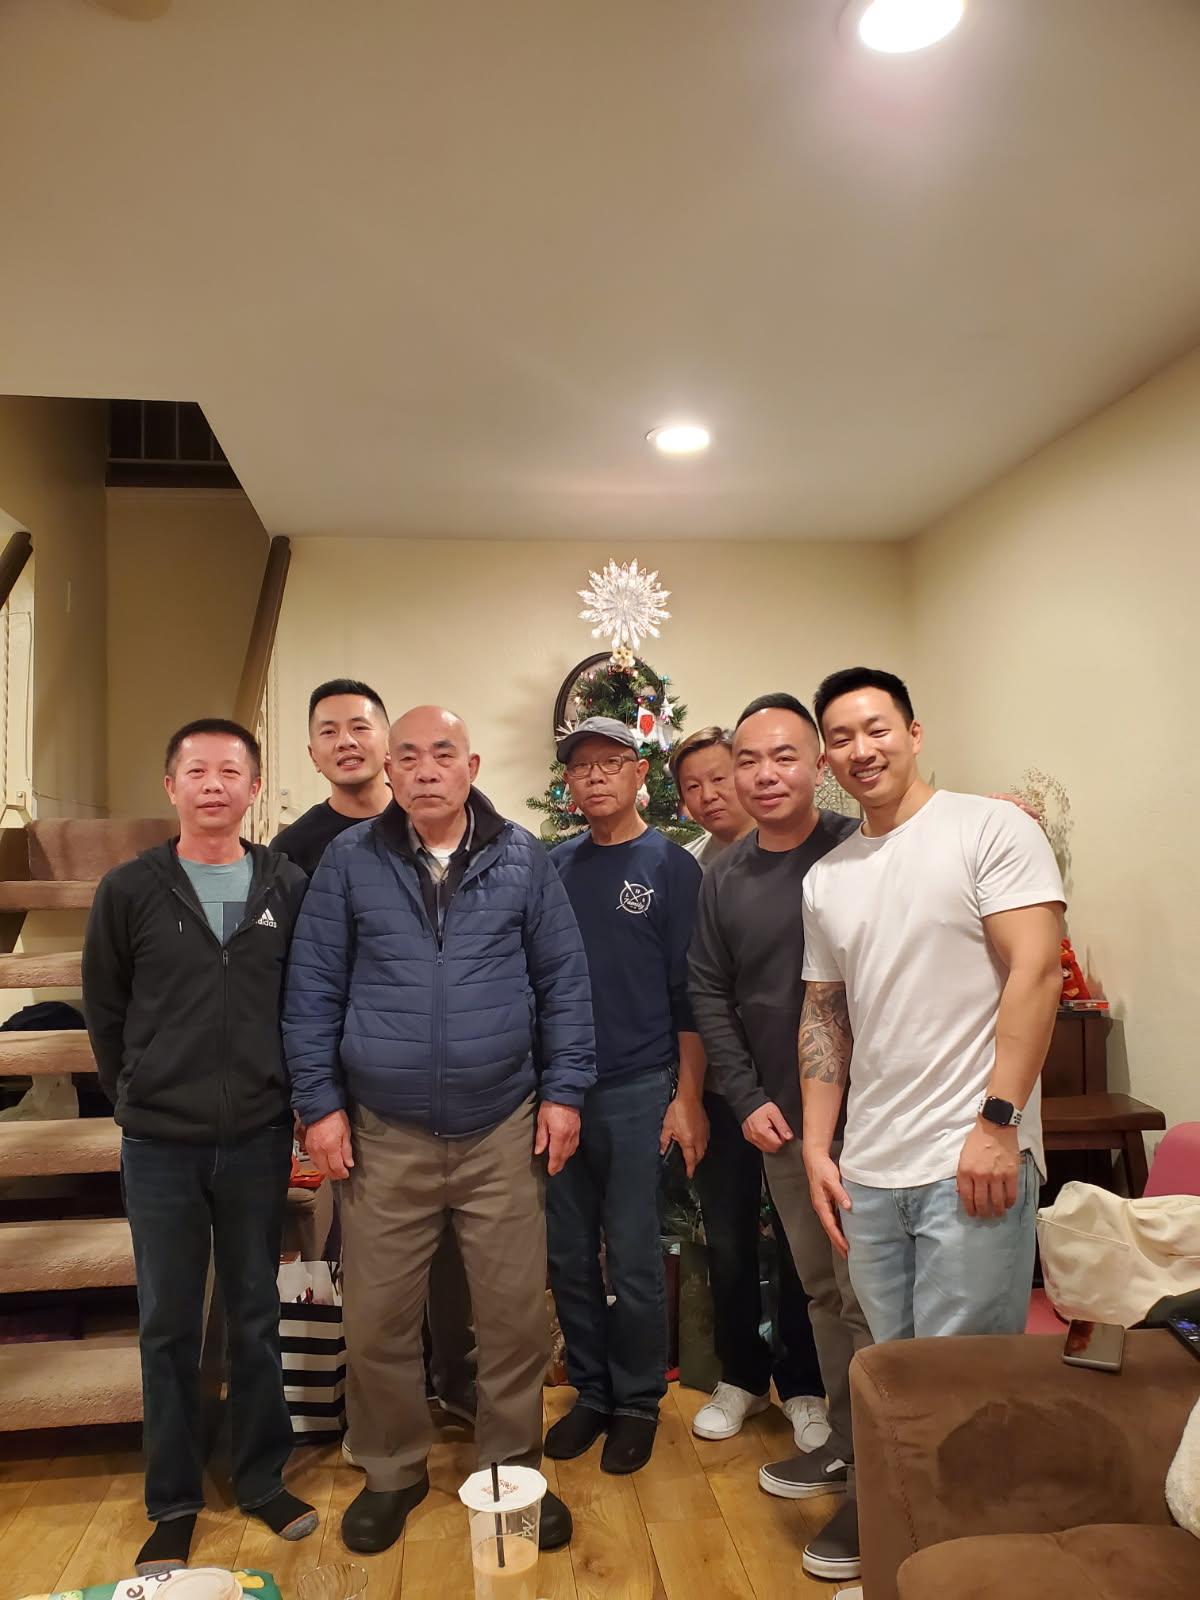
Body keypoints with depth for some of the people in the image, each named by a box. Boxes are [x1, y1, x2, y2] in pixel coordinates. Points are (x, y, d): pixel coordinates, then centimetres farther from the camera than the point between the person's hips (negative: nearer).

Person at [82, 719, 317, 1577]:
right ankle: (174, 1500, 29)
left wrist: (291, 1101, 4)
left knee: (257, 1319, 14)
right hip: (160, 1146, 0)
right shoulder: (130, 889, -3)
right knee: (168, 1328, 12)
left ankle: (263, 1476, 32)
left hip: (258, 1142, 1)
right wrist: (139, 1100, 6)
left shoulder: (289, 887, -2)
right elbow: (105, 1010, 6)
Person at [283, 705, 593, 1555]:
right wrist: (320, 1102, -2)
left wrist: (563, 1090, 0)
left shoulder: (522, 857, 0)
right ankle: (392, 1471, 36)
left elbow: (564, 981, 3)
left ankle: (514, 1470, 34)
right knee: (377, 1320, 12)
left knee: (517, 1315, 10)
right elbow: (313, 989, 1)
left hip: (503, 1130, 0)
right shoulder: (349, 860, -2)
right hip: (383, 1133, 0)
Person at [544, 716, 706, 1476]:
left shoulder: (672, 866, -4)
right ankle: (591, 1391, 30)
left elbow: (690, 993, -5)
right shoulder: (557, 865, 7)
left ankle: (639, 1401, 25)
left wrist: (688, 1098, -8)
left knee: (634, 1261, 5)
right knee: (570, 1256, 12)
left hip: (636, 1092, -4)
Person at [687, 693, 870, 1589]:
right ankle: (844, 1441, 36)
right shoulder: (725, 879, 5)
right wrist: (748, 1101, 0)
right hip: (779, 1121, 5)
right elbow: (710, 995, 7)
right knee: (821, 1289, 18)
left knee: (869, 1299, 1)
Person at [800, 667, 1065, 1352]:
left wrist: (997, 1122, -17)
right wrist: (818, 1148, 10)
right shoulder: (825, 878, 13)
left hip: (974, 1163, -5)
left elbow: (1037, 971, -12)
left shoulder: (993, 828, -4)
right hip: (866, 1172, 6)